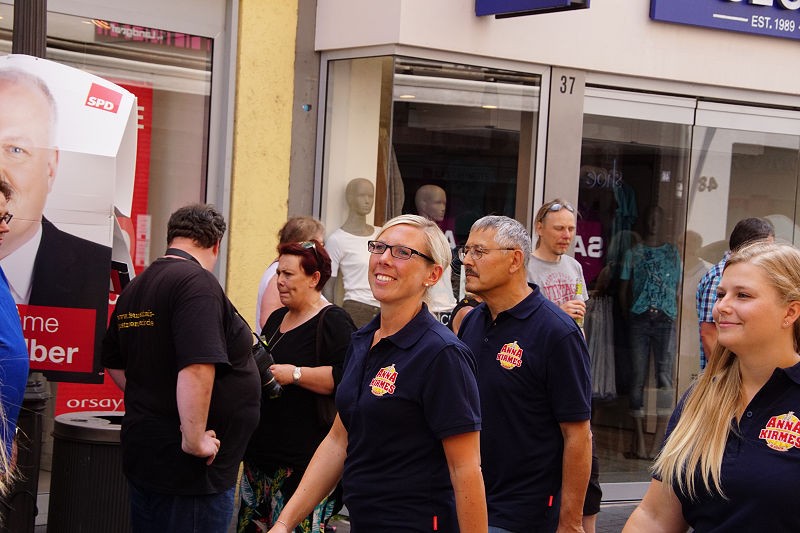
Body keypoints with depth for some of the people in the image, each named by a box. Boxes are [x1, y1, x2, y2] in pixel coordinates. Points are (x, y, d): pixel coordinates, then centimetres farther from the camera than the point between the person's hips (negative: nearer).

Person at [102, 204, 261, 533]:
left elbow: (115, 364, 22)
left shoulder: (135, 287, 11)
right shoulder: (197, 282, -16)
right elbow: (196, 368, -28)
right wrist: (195, 439, -23)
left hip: (142, 455, 9)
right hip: (190, 469, -9)